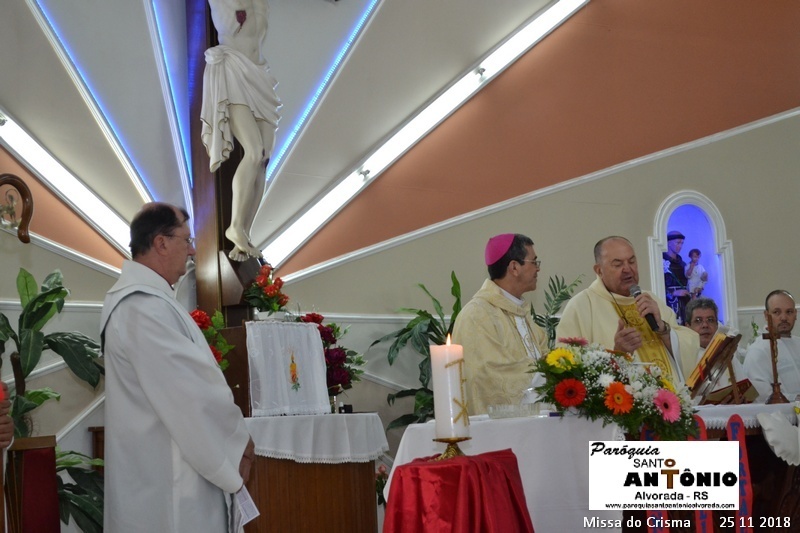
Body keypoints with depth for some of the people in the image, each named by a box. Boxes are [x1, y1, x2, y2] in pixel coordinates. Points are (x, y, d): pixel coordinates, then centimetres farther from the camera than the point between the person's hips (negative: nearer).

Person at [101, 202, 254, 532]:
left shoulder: (138, 296, 14)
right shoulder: (145, 305, -21)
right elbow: (189, 390, -23)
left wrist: (228, 438, 12)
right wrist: (238, 442, -10)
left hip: (157, 467, 11)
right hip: (164, 475, -11)